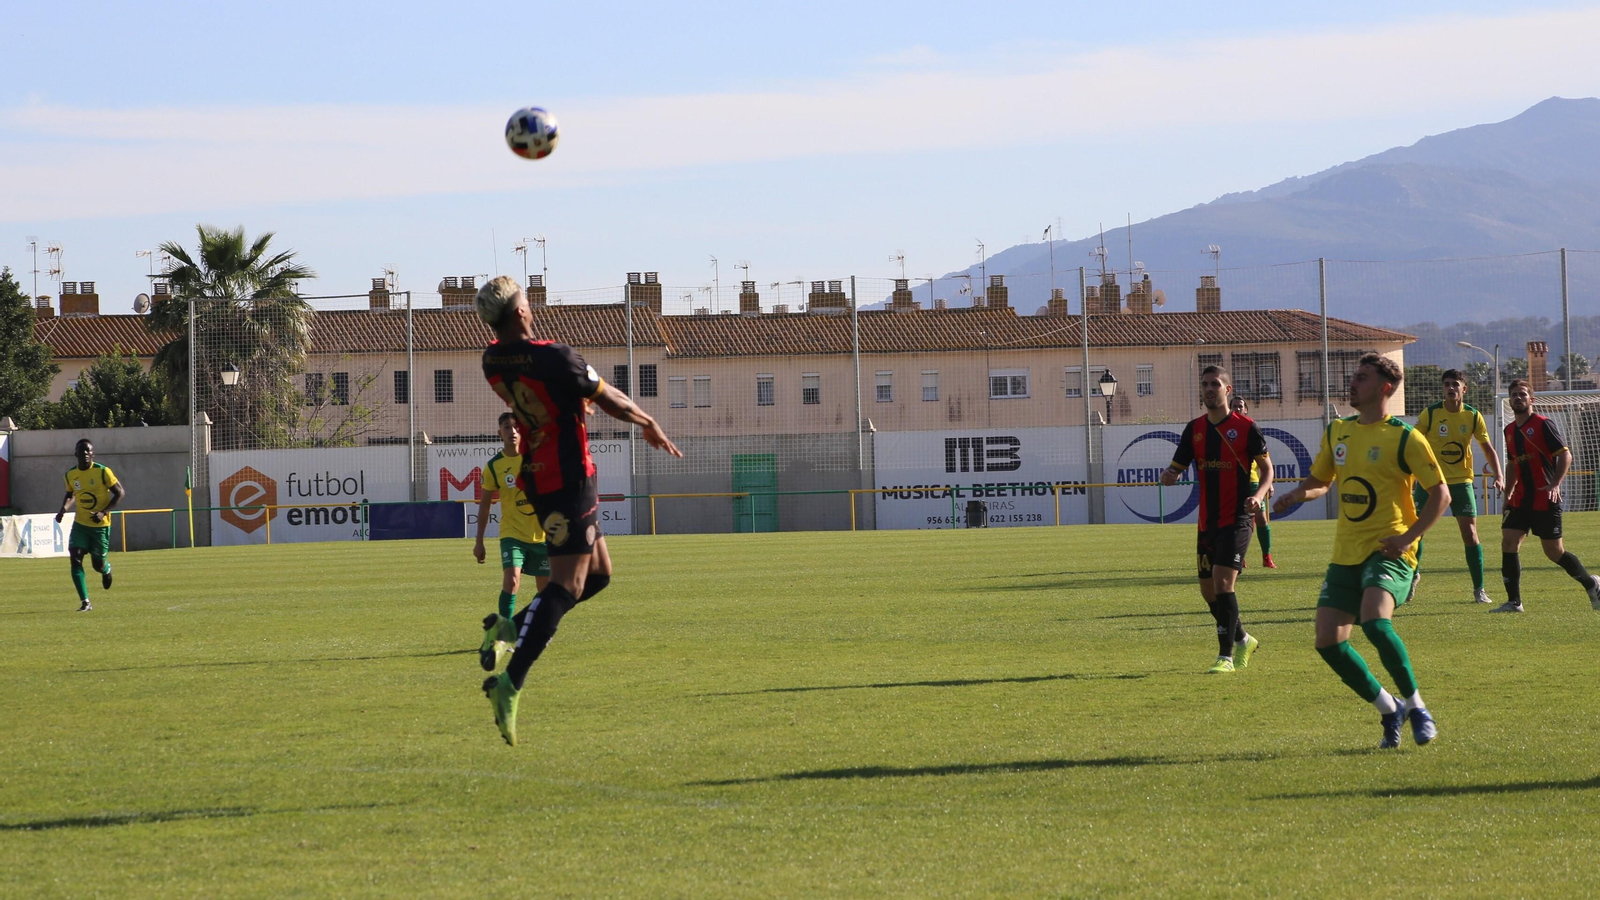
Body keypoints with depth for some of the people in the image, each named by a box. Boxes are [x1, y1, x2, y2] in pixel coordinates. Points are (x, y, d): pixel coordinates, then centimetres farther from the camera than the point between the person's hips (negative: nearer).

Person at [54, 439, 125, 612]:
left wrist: (104, 512, -22)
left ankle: (106, 569, 44)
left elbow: (121, 493, -10)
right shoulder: (70, 475, -1)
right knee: (75, 558, -15)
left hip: (101, 525, -3)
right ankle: (85, 602, -10)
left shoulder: (103, 472, -15)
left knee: (98, 565, 3)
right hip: (80, 524, 3)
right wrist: (63, 509, -5)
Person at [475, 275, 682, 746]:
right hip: (569, 481, -9)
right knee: (567, 584, -12)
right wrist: (650, 424, 9)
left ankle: (518, 626, 9)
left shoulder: (492, 359, 2)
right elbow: (611, 402, -8)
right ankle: (511, 682, -24)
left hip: (535, 474, 9)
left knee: (598, 573, 19)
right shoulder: (554, 358, -20)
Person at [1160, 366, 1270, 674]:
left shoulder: (1245, 428, -4)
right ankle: (1243, 640, 33)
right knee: (1208, 590, 11)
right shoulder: (1194, 429, 10)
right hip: (1207, 521, 6)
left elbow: (1267, 467, 2)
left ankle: (1226, 656, -11)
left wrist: (1259, 495, -16)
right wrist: (1169, 476, -13)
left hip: (1236, 519, -6)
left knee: (1222, 582, -17)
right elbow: (1177, 467, 11)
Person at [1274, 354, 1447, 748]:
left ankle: (1415, 706, -13)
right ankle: (1390, 710, 13)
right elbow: (1320, 480, 24)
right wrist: (1300, 494, 0)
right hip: (1346, 553, 7)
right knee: (1328, 641, -4)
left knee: (1375, 621, -30)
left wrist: (1408, 536, -15)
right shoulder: (1337, 432, 12)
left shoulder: (1403, 438, -7)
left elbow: (1440, 494, -5)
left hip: (1388, 550, -7)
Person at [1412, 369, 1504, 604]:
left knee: (1470, 534, -4)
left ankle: (1479, 589, 4)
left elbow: (1488, 448, 4)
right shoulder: (1430, 414, -7)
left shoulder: (1473, 416, -2)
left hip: (1461, 481, 1)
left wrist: (1498, 476, -9)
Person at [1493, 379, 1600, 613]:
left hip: (1545, 500, -7)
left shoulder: (1543, 425, -9)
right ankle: (1513, 602, -3)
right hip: (1521, 500, 7)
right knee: (1508, 542, -7)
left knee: (1554, 552, -2)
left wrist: (1555, 484, -25)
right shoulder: (1510, 430, 12)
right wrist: (1508, 493, 18)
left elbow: (1565, 455, -13)